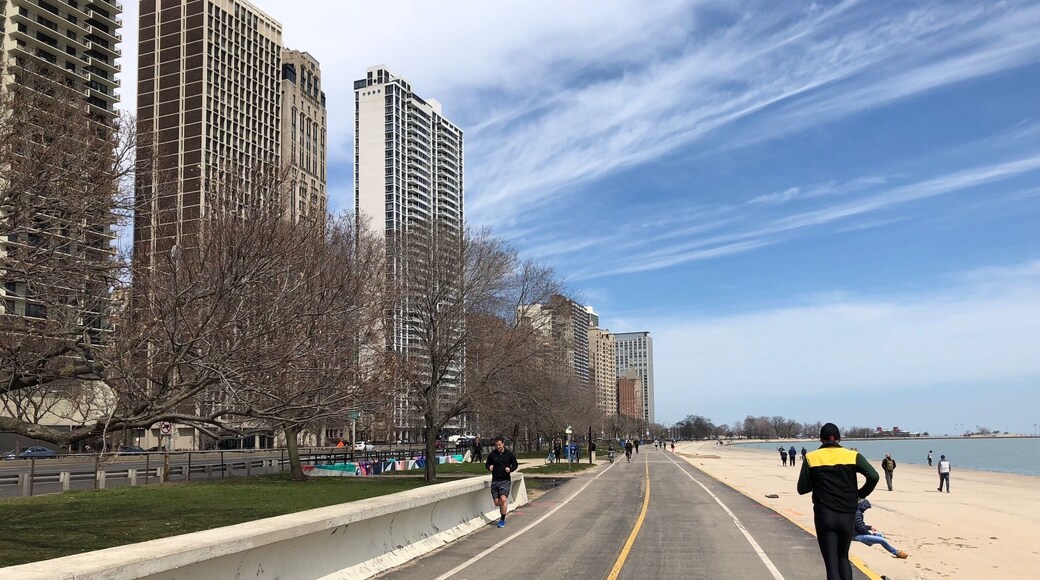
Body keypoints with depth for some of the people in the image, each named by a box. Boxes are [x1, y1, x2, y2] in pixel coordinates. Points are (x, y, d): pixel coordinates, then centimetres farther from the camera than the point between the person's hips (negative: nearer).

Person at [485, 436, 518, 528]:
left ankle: (502, 520, -6)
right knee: (497, 502, 3)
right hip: (495, 481, 2)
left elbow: (515, 464, 10)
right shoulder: (492, 454, 1)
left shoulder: (509, 454, -1)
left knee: (503, 499, -19)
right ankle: (503, 515, 34)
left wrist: (510, 469, -10)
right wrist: (489, 467, -9)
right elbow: (487, 464, 14)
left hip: (505, 480, -2)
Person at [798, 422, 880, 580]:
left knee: (831, 563, 2)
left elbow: (802, 489, 0)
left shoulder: (811, 458, 0)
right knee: (843, 558, 22)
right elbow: (873, 476, -11)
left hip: (824, 515, -2)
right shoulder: (853, 456, 1)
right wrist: (860, 494, 4)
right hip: (848, 515, 2)